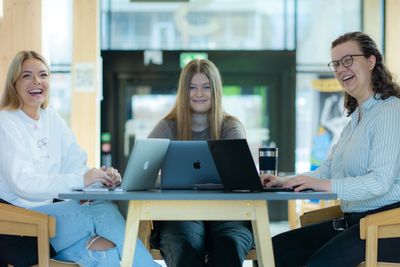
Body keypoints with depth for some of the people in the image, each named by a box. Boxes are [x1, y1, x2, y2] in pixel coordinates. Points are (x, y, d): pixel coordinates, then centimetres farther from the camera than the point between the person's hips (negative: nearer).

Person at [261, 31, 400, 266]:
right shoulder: (356, 116, 20)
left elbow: (380, 181, -21)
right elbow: (328, 169, 17)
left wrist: (326, 185, -32)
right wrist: (286, 181, 1)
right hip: (352, 221, 9)